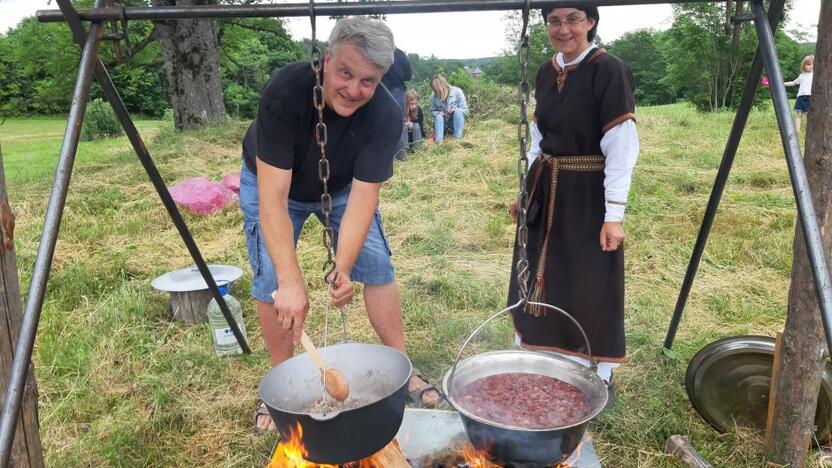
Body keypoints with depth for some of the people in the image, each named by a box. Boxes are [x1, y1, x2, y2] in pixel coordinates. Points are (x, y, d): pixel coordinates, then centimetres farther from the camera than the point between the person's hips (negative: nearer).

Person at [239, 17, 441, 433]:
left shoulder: (386, 114, -30)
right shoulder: (286, 90, -37)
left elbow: (363, 196, -30)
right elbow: (273, 196, -40)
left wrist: (343, 268, -43)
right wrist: (291, 281, -47)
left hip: (342, 187, 2)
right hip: (272, 184, -2)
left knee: (378, 266, -4)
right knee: (270, 281, -9)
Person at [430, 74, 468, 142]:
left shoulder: (457, 92, -14)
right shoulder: (434, 96, -8)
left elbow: (465, 111, -10)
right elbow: (432, 111, 4)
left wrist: (455, 110, -31)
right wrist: (438, 113, -19)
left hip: (456, 123, -1)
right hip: (443, 124, 1)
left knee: (458, 111, -30)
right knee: (438, 116, -30)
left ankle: (458, 138, -34)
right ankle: (439, 140, -48)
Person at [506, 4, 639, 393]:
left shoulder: (608, 71, -14)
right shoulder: (546, 72, 6)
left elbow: (622, 148, -16)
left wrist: (614, 215, -19)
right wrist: (525, 189, 14)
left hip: (587, 195, -7)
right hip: (545, 191, 7)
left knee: (588, 288, 3)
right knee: (538, 281, 16)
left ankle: (596, 377, 23)